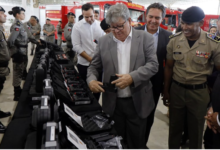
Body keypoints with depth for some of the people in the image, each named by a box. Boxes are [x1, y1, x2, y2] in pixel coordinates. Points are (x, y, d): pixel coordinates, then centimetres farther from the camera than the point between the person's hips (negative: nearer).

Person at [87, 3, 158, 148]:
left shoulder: (145, 38, -3)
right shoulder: (104, 41, 4)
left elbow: (153, 65, -9)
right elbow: (94, 66, 9)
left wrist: (132, 77, -23)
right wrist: (91, 80, -11)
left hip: (138, 102, -2)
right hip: (113, 102, 2)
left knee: (137, 142, 13)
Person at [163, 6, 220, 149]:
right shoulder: (174, 40, -6)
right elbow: (169, 67, 3)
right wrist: (166, 91, 7)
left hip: (199, 92, -1)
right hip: (176, 89, 2)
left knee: (196, 130, 16)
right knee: (175, 126, 18)